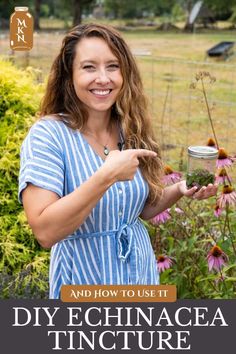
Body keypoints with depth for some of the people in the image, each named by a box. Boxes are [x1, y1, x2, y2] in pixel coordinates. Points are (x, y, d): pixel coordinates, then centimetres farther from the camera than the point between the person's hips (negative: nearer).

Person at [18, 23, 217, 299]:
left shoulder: (131, 132, -3)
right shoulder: (47, 134, -19)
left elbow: (144, 208, 8)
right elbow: (45, 232, -27)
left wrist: (179, 191, -10)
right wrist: (105, 176, -33)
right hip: (84, 282, -5)